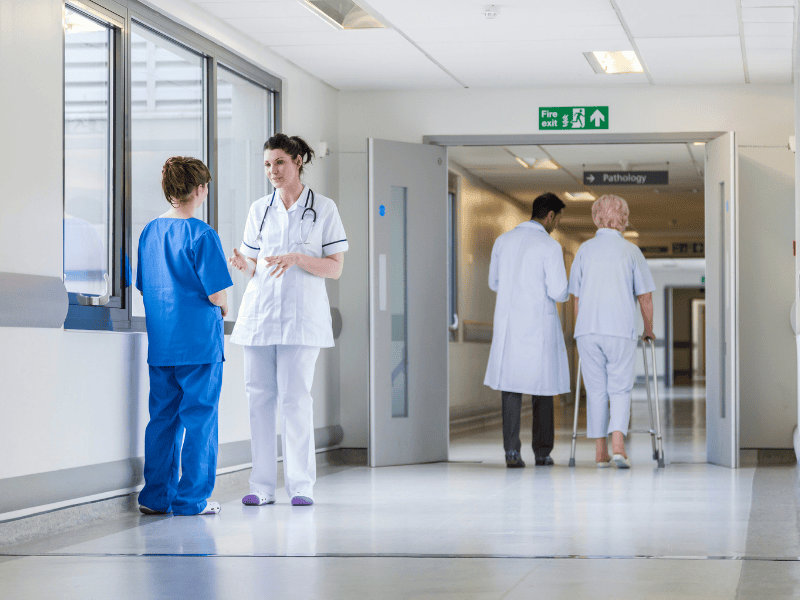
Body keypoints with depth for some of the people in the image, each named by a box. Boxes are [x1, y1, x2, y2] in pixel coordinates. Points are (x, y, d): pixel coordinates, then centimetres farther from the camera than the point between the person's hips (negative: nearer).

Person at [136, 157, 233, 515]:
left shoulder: (149, 232, 9)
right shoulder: (201, 235, -12)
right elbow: (217, 295, -15)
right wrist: (222, 308, 6)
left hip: (160, 342, 6)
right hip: (199, 341, -6)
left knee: (162, 418, 11)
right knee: (199, 419, 1)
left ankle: (156, 496, 13)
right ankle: (193, 499, 3)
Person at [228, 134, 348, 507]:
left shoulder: (324, 209, 3)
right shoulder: (259, 210, 13)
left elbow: (335, 267, 0)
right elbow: (254, 268, 15)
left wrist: (296, 258, -16)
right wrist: (242, 264, -9)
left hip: (301, 315, -3)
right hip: (259, 310, 3)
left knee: (294, 396, -8)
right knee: (259, 394, 0)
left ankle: (300, 484, 0)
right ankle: (262, 486, 5)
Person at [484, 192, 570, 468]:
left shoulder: (504, 241, 6)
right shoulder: (550, 246, -10)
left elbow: (494, 282, 15)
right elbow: (559, 293, -12)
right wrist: (565, 288, 11)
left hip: (508, 324, 4)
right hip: (539, 325, -4)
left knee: (511, 388, 4)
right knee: (542, 388, 9)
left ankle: (512, 451, -6)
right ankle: (542, 452, 14)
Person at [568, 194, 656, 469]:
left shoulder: (585, 250, 7)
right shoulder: (631, 251, 2)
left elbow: (575, 296, 10)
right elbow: (645, 295, 4)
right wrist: (649, 330, 18)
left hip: (588, 330, 2)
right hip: (621, 330, -2)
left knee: (596, 391, 7)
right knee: (620, 389, 4)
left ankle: (601, 452, 8)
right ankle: (618, 445, -14)